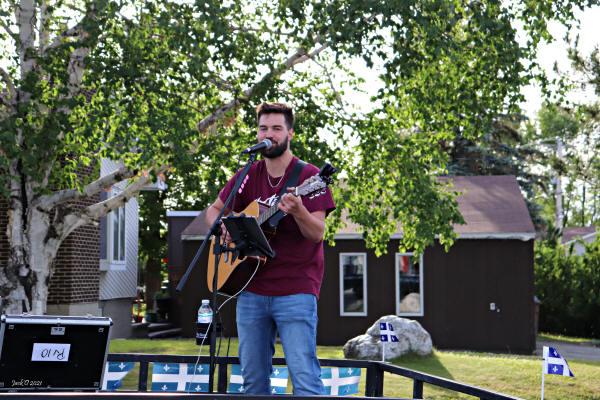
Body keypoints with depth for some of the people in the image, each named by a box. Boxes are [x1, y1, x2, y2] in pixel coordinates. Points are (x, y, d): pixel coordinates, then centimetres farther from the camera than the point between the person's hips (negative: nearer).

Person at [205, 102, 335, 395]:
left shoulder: (308, 176, -5)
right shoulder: (248, 176, 10)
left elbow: (317, 234, -11)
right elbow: (214, 210, 21)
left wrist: (298, 212, -32)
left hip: (295, 292, -5)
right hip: (251, 290, 5)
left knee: (304, 376, -11)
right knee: (253, 379, 9)